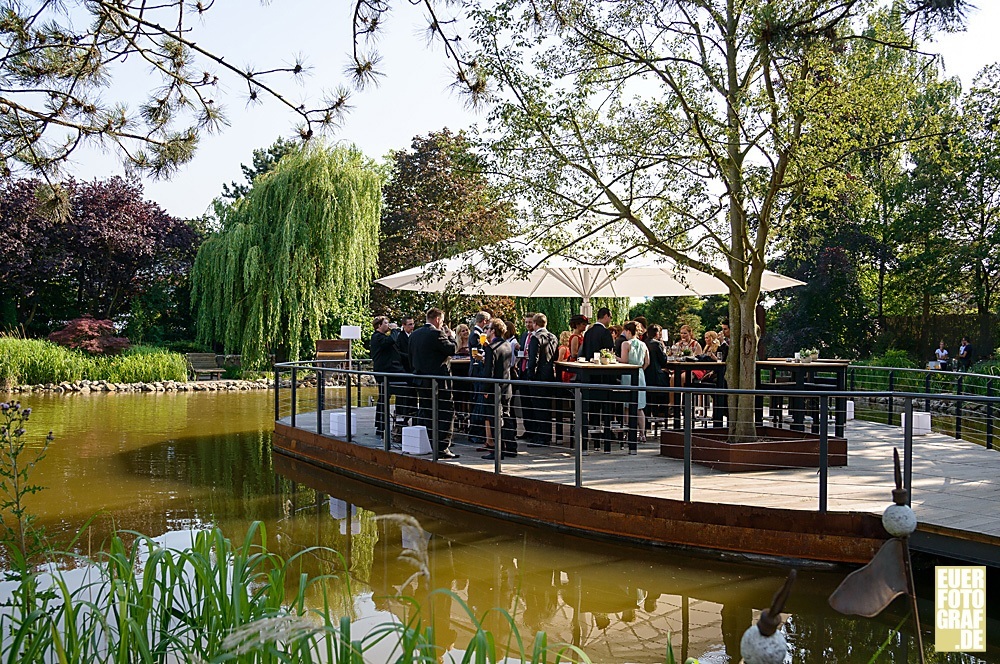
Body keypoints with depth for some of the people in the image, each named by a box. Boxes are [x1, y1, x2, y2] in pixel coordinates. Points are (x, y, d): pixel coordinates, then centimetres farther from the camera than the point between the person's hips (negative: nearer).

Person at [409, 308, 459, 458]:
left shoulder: (414, 334, 10)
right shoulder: (437, 333, -15)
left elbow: (411, 357, 15)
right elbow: (452, 349, -15)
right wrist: (450, 335, 0)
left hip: (421, 380, 8)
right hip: (438, 381, -8)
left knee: (424, 414, 15)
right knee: (446, 413, -2)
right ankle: (442, 448, -6)